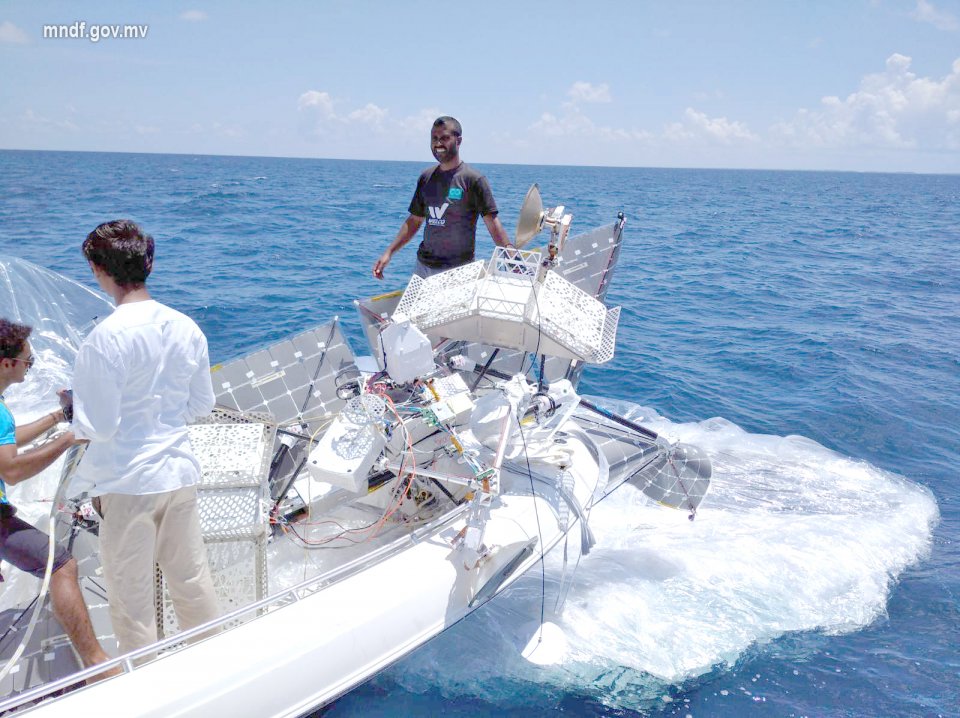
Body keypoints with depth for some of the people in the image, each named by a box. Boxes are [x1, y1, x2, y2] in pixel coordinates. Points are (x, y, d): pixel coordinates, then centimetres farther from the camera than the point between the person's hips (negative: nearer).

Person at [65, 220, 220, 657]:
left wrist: (74, 412, 3)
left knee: (130, 594, 11)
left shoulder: (105, 338, -19)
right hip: (180, 473, 6)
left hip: (128, 482, -5)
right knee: (191, 578, 20)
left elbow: (99, 427, -16)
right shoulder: (186, 327, -1)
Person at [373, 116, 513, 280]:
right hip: (423, 266, 5)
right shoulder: (426, 177, 10)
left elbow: (492, 222, -12)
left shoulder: (473, 179, -7)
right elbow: (414, 221, 15)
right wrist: (389, 253, 8)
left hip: (458, 270, -5)